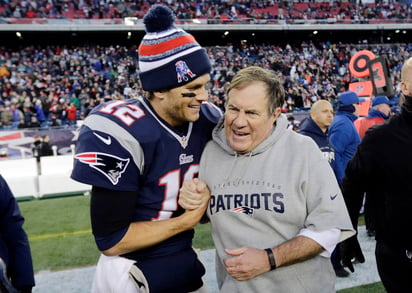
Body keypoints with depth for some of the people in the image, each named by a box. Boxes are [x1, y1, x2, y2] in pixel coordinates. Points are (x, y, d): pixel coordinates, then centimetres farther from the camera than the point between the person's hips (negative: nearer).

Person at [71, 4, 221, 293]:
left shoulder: (208, 119, -7)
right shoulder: (121, 134, -24)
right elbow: (110, 241, -21)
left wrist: (204, 197, -13)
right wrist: (187, 220, -17)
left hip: (186, 267, 6)